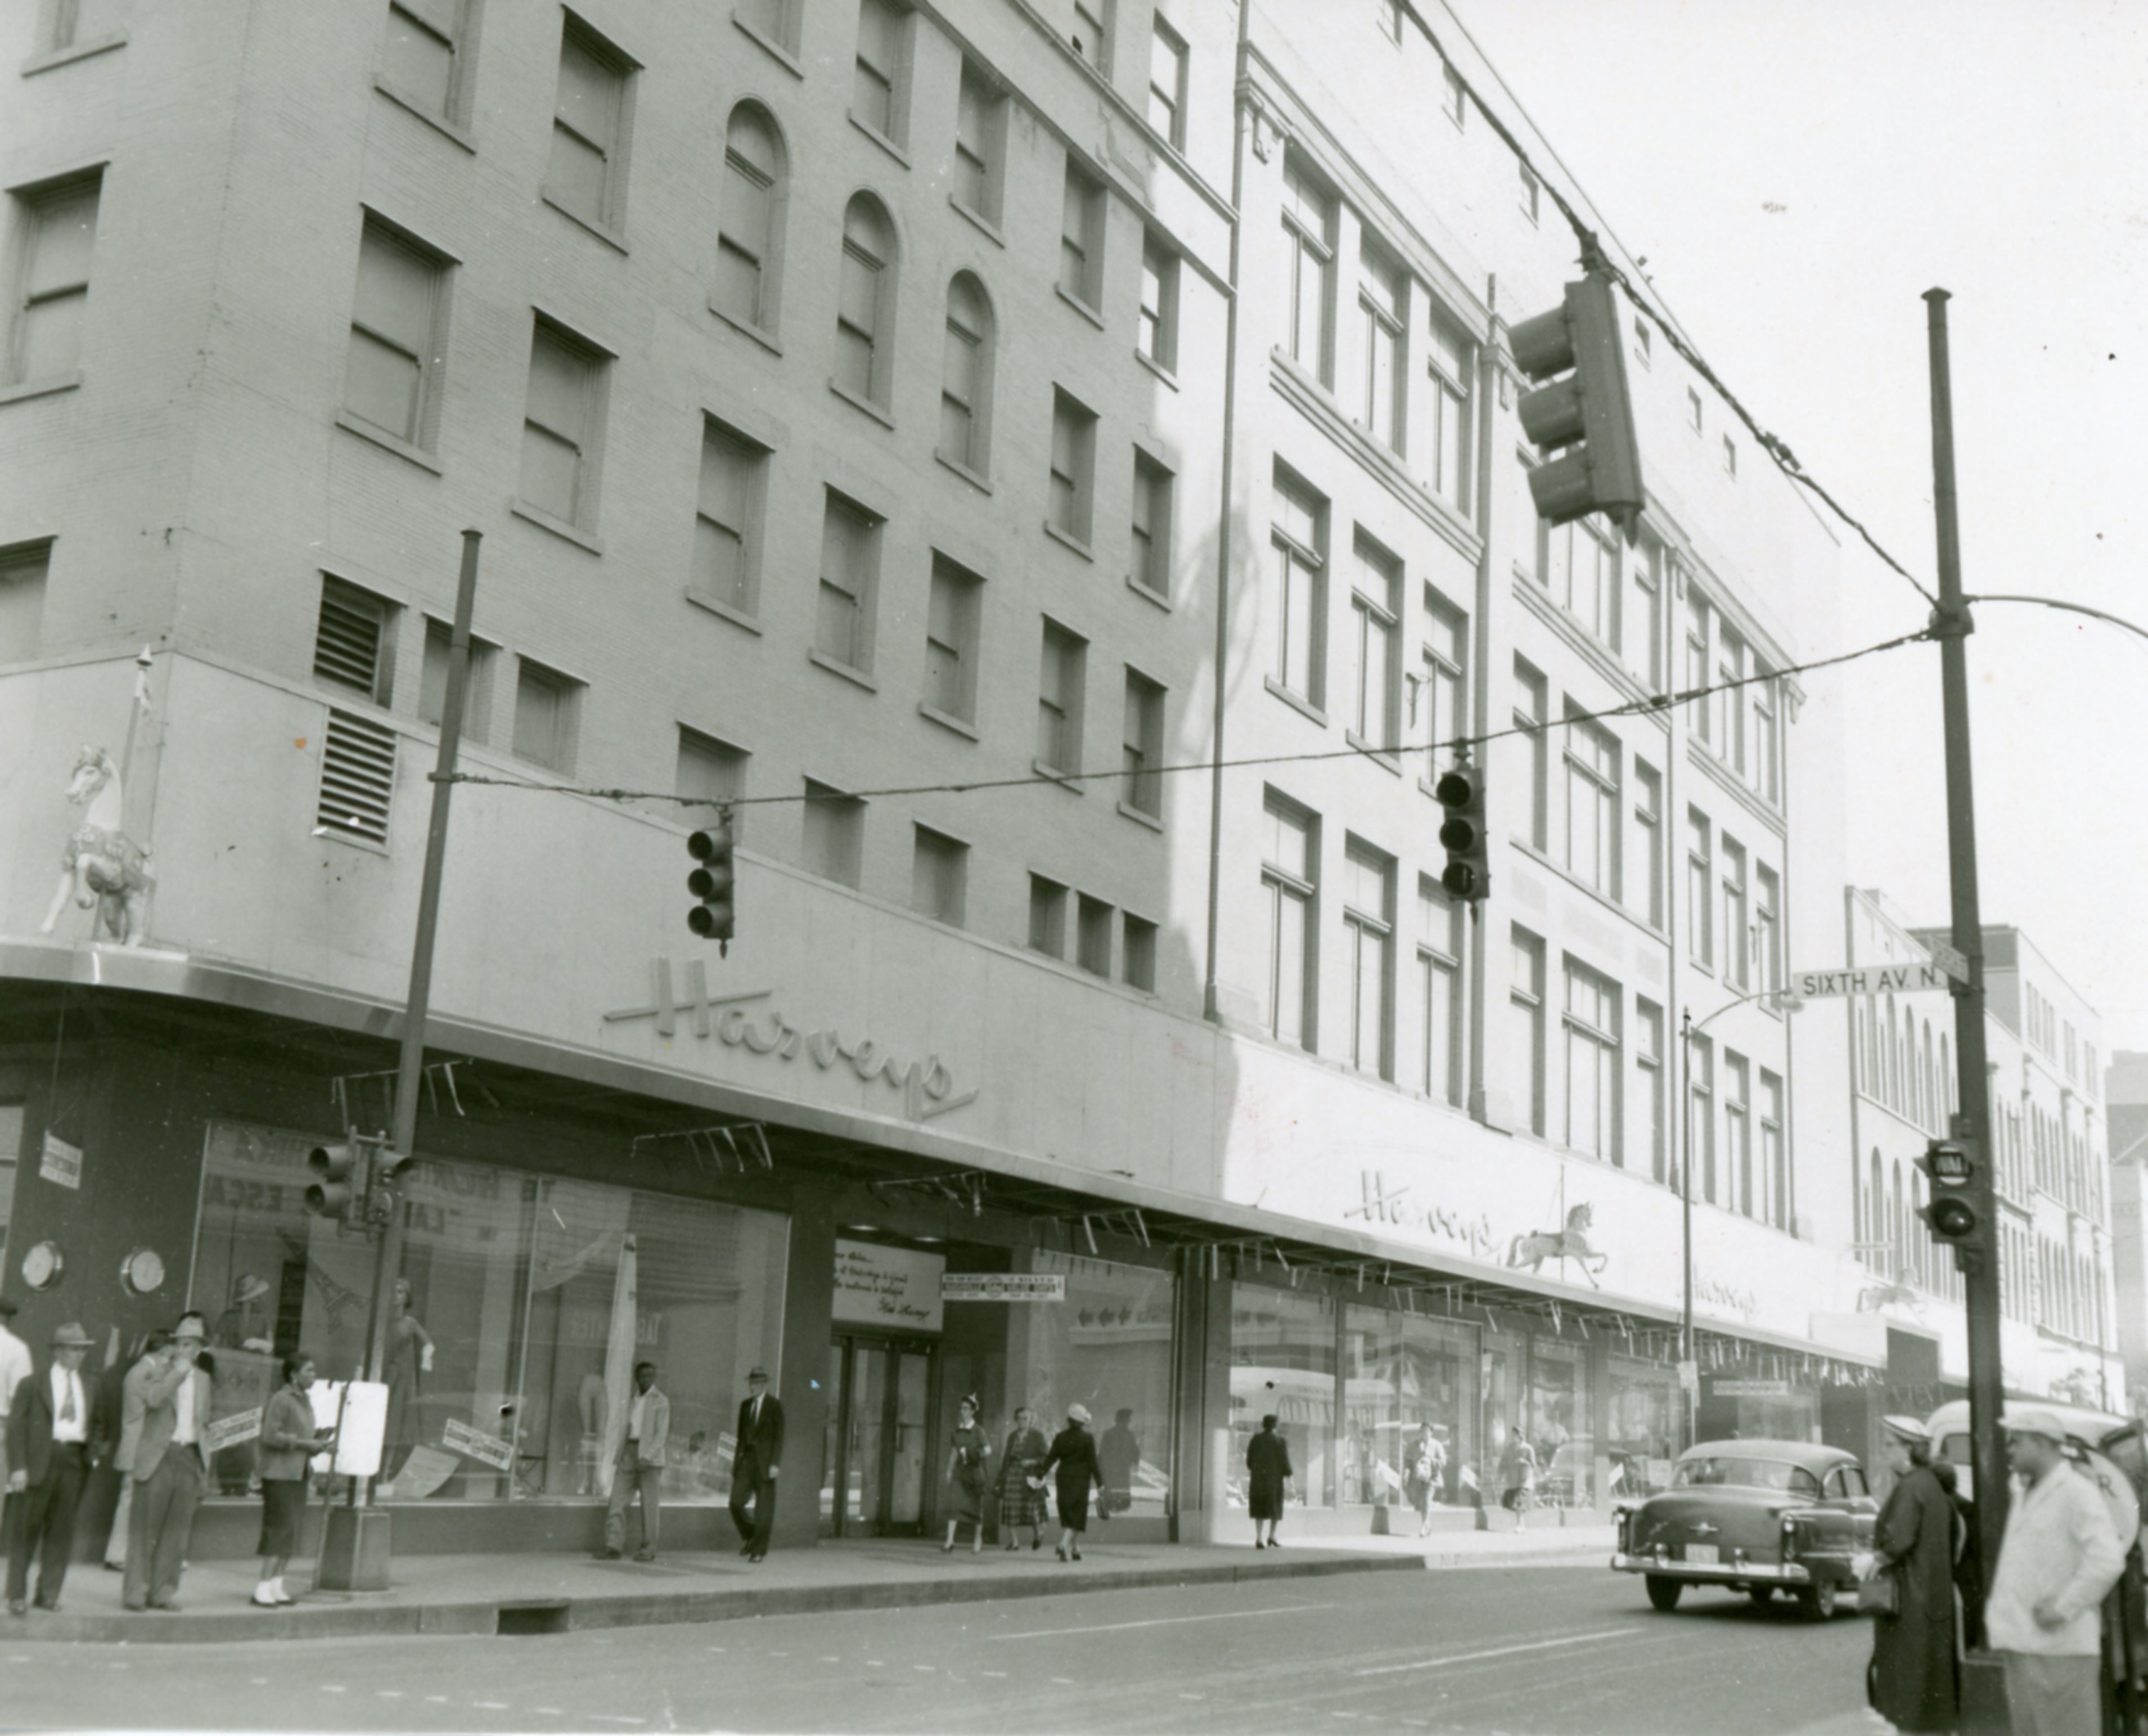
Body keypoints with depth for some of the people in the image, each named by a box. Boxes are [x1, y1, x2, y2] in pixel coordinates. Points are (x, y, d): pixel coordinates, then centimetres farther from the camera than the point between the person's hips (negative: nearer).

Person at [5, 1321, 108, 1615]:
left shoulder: (90, 1387, 15)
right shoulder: (32, 1383, 1)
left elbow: (97, 1422, 23)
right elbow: (16, 1426, -2)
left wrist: (97, 1446, 2)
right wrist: (18, 1466, -10)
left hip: (74, 1460, 4)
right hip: (39, 1461, -4)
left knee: (61, 1529, 5)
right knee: (25, 1529, 2)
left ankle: (48, 1593, 13)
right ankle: (16, 1595, 10)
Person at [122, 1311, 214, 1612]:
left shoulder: (204, 1380, 17)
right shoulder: (156, 1369, 1)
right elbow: (153, 1398, -21)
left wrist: (205, 1469, 17)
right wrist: (178, 1371, -13)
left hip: (190, 1460, 4)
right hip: (158, 1457, -4)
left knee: (177, 1531, 4)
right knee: (146, 1528, -1)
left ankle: (163, 1592, 9)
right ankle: (135, 1592, 4)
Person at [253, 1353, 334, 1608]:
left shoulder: (304, 1400, 16)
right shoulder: (280, 1400, -12)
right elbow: (270, 1436, -18)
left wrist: (320, 1436, 2)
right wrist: (304, 1443, -20)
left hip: (298, 1472, 9)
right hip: (278, 1473, -9)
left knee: (294, 1529, 8)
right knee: (281, 1527, -10)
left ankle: (277, 1585, 15)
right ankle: (263, 1587, -4)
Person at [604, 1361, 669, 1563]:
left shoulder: (661, 1402, 0)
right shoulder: (633, 1401, 17)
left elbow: (662, 1434, -8)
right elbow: (627, 1430, 18)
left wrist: (647, 1457, -18)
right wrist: (620, 1456, 9)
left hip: (649, 1457, -5)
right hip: (629, 1454, 5)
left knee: (650, 1505, -2)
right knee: (617, 1500, -3)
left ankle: (648, 1550, 4)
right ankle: (613, 1547, -1)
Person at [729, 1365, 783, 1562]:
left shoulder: (775, 1405, -3)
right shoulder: (745, 1405, 13)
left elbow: (779, 1436, -6)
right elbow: (741, 1435, 16)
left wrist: (775, 1464, -13)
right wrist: (736, 1460, 10)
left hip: (765, 1462, -5)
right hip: (747, 1458, 5)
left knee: (764, 1508, -1)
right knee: (736, 1502, -3)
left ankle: (760, 1550, 8)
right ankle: (751, 1538, 19)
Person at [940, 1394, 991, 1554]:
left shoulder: (978, 1431, -5)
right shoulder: (957, 1431, 9)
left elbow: (987, 1450, -13)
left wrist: (982, 1453, -36)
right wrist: (949, 1471, 17)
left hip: (974, 1471, -3)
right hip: (959, 1472, 3)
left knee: (976, 1506, 6)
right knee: (953, 1504, -10)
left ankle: (979, 1539, 24)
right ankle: (950, 1541, -13)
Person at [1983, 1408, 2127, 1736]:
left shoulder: (2076, 1493, -9)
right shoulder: (2023, 1498, 19)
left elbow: (2107, 1559, -20)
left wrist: (2062, 1608, -18)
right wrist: (1997, 1603, 13)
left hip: (2060, 1647, -9)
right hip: (2021, 1645, 9)